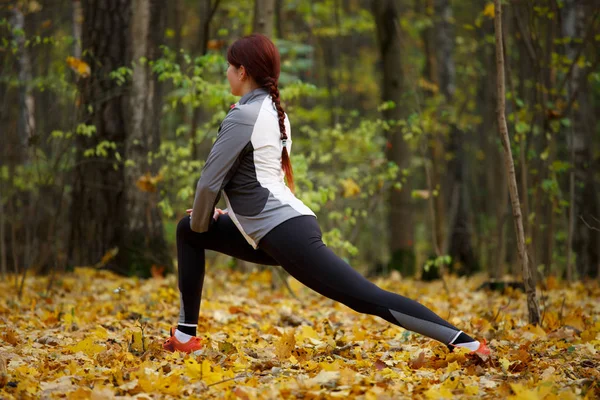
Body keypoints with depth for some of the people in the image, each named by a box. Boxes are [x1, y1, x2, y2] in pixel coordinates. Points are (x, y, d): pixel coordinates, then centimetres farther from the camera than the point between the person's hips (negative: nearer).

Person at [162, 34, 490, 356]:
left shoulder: (243, 116, -11)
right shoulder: (272, 111, 18)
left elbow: (210, 182, -10)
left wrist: (201, 223, 9)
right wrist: (207, 220, 26)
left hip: (285, 234, -11)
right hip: (283, 229, 11)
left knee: (368, 298, -13)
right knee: (187, 231, 21)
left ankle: (467, 343, -16)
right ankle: (185, 335, 19)